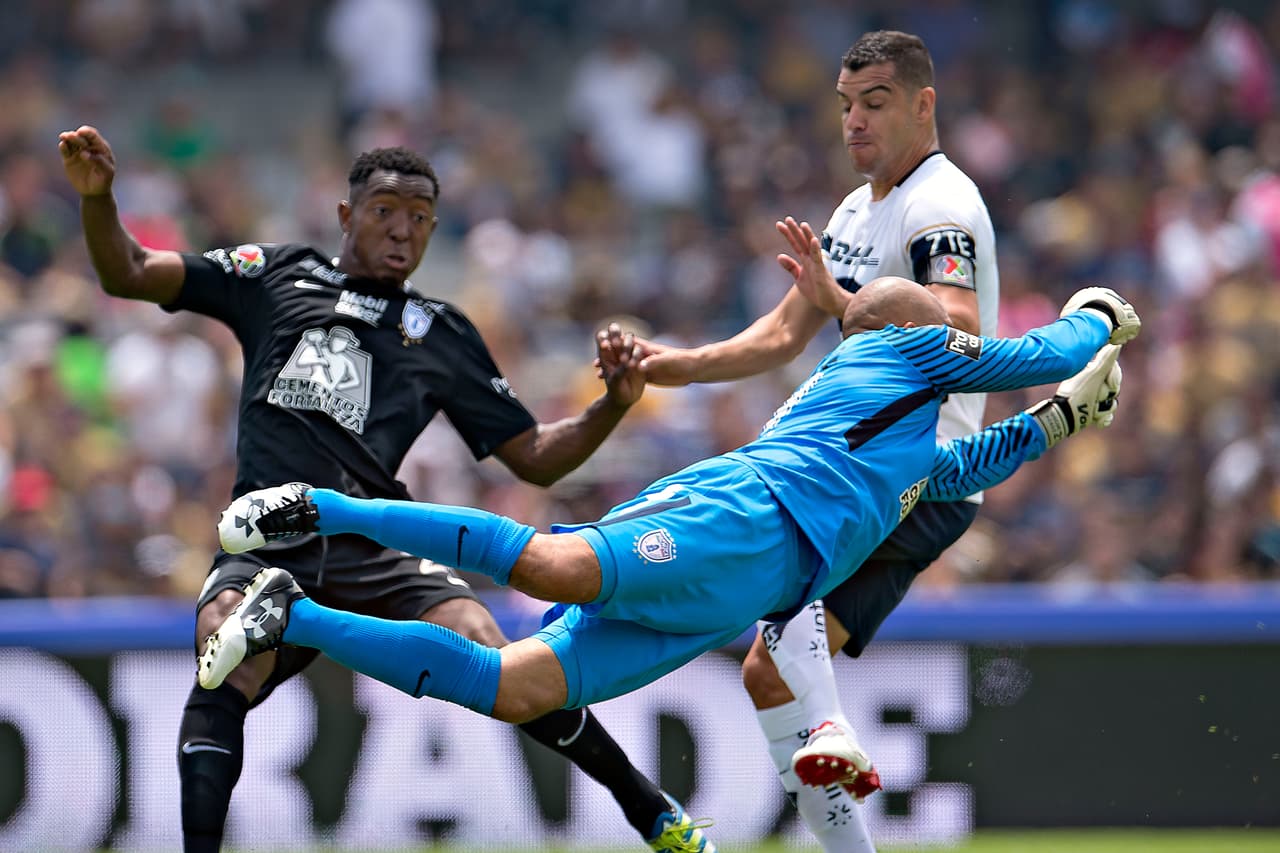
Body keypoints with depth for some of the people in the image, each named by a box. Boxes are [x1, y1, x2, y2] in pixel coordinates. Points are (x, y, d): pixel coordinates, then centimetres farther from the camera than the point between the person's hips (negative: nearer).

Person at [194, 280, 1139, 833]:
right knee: (561, 566, -34)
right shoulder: (902, 347, 19)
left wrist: (1054, 422, 53)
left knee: (517, 689, -8)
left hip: (731, 591, 8)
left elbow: (947, 472, 57)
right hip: (748, 515, -8)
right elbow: (1049, 355, 21)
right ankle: (321, 510, -36)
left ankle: (293, 618, -14)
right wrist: (1094, 315, 41)